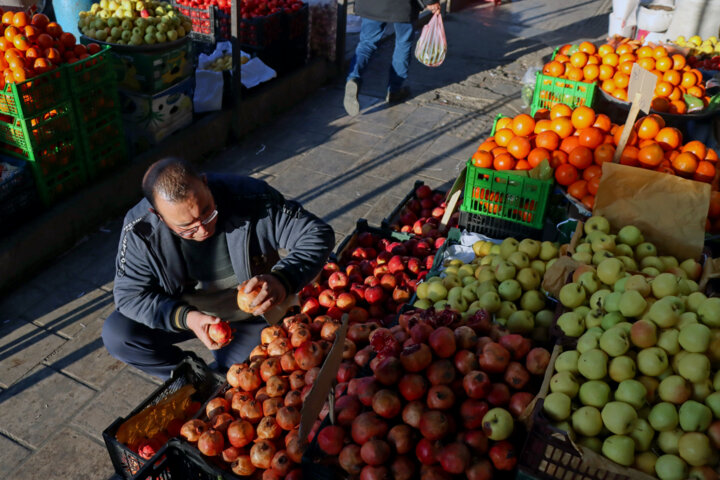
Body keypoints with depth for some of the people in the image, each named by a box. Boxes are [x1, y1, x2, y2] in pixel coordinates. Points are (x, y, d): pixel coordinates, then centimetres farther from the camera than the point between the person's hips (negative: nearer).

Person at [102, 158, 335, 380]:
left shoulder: (252, 198, -30)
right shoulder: (139, 231, -25)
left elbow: (318, 234, -28)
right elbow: (129, 295, -18)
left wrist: (282, 280, -47)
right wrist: (186, 317, -37)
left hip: (248, 314, -1)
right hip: (180, 313, 2)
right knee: (115, 334, -18)